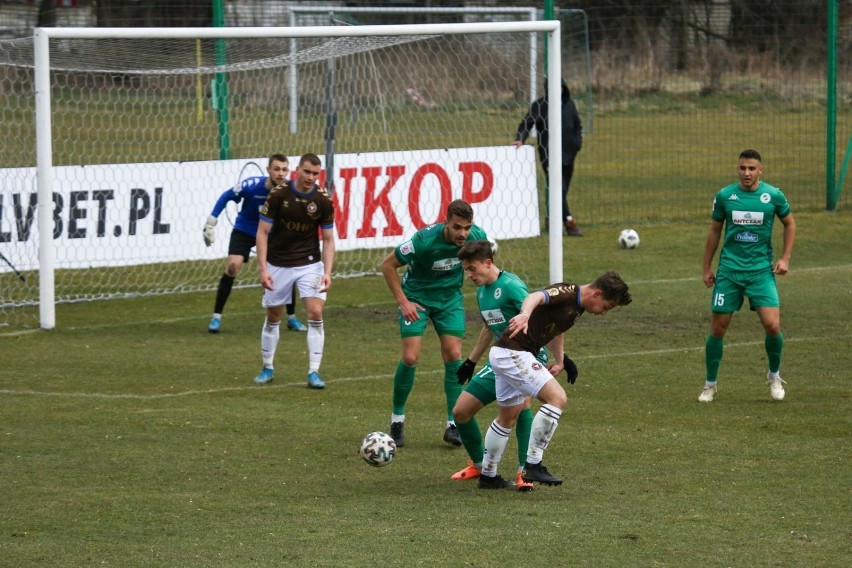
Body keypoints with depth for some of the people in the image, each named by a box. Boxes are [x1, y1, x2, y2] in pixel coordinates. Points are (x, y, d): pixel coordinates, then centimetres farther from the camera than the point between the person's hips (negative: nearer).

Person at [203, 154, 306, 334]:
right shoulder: (252, 185, -27)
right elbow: (225, 197, -12)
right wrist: (210, 223, -12)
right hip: (244, 231, -3)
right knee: (233, 266, -22)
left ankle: (291, 318, 15)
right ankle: (216, 317, -11)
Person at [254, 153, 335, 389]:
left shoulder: (323, 201, -9)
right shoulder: (278, 195, -13)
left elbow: (328, 239, -1)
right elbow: (262, 232, -8)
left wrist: (327, 272, -13)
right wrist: (262, 269, -15)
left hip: (309, 263, 0)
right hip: (278, 265, 0)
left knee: (315, 313, -13)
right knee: (273, 317, 8)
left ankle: (313, 372, -7)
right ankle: (267, 369, 25)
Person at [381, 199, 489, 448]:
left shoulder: (477, 237, -18)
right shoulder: (424, 240, -31)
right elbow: (388, 264, -18)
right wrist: (402, 301, -19)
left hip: (450, 297, 3)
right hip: (417, 297, -3)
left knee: (453, 355, -7)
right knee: (410, 357, -11)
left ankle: (453, 424, 2)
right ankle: (397, 420, 8)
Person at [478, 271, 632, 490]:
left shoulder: (577, 308, 13)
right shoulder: (567, 292, -17)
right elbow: (537, 297, -37)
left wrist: (560, 362, 37)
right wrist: (525, 315, -56)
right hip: (513, 353, -11)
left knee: (509, 416, 23)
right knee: (557, 397, -18)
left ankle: (488, 475, 36)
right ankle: (533, 465, -16)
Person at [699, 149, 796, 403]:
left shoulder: (773, 196, -3)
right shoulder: (724, 196, -1)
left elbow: (789, 223, 12)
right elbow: (714, 231, 11)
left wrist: (785, 258, 3)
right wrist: (707, 268, 12)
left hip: (761, 270, -1)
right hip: (729, 270, 1)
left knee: (772, 325, -12)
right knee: (718, 327, 1)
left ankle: (775, 376, 14)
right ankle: (710, 384, 18)